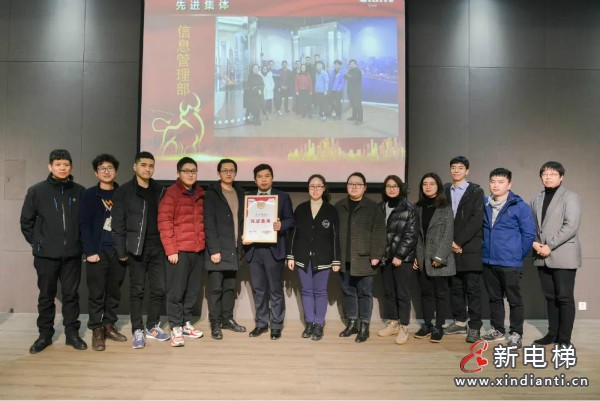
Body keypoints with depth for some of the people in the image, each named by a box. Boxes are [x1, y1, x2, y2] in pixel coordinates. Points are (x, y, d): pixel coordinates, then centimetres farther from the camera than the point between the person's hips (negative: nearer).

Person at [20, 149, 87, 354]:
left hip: (72, 254, 1)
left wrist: (80, 242, 5)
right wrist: (36, 242, 2)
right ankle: (45, 334, 22)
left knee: (71, 295, 8)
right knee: (46, 296, 10)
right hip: (46, 255, -1)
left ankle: (72, 333, 19)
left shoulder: (79, 191, 1)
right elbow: (26, 221, 5)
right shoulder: (36, 191, -2)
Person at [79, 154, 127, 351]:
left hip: (118, 251, 3)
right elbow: (84, 225, -3)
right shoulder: (89, 195, 2)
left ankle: (109, 326, 21)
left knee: (114, 291, 8)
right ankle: (97, 330, 10)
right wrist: (90, 251, -11)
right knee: (96, 293, 1)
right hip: (98, 251, -2)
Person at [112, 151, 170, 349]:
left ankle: (153, 326, 21)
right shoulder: (123, 191, -1)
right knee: (137, 290, 3)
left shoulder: (159, 190, 10)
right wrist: (121, 250, -9)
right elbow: (118, 223, -4)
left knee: (159, 289, 5)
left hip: (157, 247, 4)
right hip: (136, 248, -3)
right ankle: (138, 330, 14)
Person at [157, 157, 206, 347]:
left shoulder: (200, 194, 13)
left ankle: (186, 324, 23)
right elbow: (164, 223, -10)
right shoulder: (171, 193, -4)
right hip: (179, 250, -6)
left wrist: (204, 244, 11)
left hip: (198, 250, 6)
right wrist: (170, 250, -14)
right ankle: (175, 328, 9)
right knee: (176, 291, -1)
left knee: (193, 290, 11)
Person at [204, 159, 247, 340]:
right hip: (218, 249, -5)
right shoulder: (211, 194, -4)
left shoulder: (240, 193, 14)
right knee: (215, 287, -1)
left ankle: (227, 319, 23)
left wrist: (241, 246, 8)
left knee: (230, 286, 12)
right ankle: (215, 324, 7)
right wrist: (214, 250, -17)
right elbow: (209, 224, -10)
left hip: (234, 249, 5)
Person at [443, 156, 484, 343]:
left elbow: (477, 220, -9)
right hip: (451, 248, 4)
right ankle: (460, 322, 20)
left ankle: (474, 327, 4)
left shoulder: (476, 191, 0)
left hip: (470, 248, -4)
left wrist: (459, 241, -13)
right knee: (455, 287, 10)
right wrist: (450, 242, -4)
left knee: (473, 288, -2)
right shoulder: (445, 191, 12)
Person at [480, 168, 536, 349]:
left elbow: (529, 233, -6)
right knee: (494, 298, 15)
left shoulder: (520, 206, -8)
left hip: (510, 263, -5)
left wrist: (518, 254, -2)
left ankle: (516, 334, 14)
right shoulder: (484, 206, 5)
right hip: (488, 261, 5)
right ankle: (497, 329, 27)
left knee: (514, 299, 3)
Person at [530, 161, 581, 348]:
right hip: (543, 256, 6)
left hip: (563, 256, -5)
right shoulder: (537, 199, 16)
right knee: (550, 297, 11)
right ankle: (552, 333, 19)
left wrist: (549, 246, -17)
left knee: (564, 297, -1)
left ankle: (564, 338, 5)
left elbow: (571, 226, -13)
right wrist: (535, 242, -4)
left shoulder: (570, 197, -3)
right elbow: (532, 225, 15)